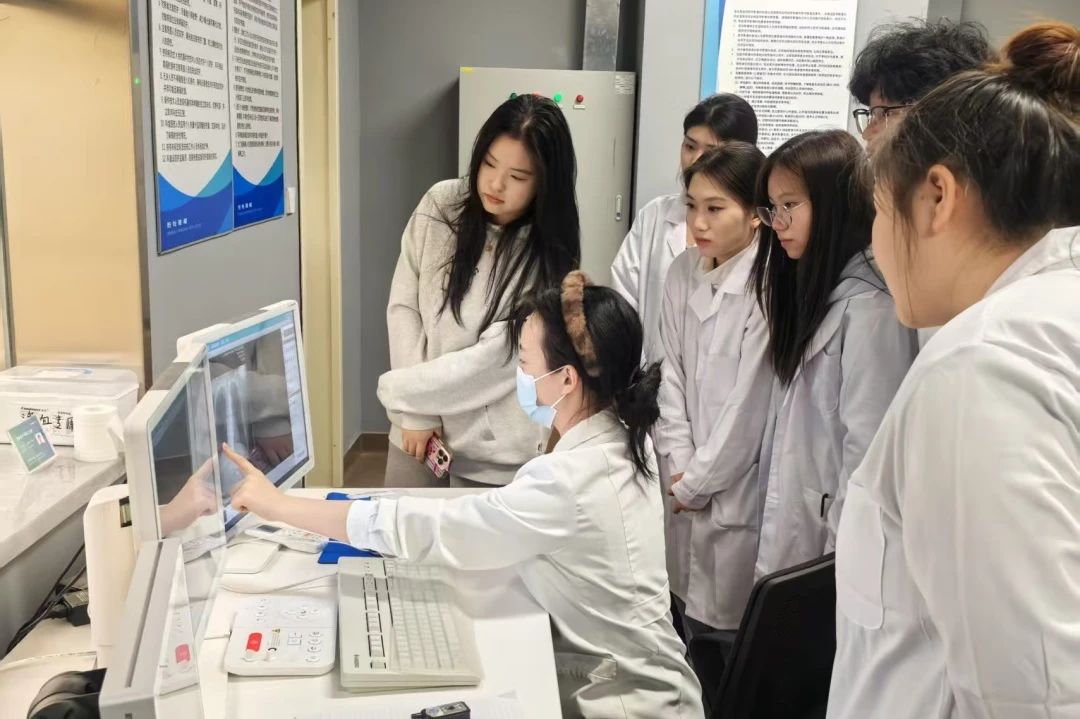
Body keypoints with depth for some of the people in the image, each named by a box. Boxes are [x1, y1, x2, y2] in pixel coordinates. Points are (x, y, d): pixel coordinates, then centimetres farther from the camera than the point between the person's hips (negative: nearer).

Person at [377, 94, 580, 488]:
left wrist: (398, 390, -12)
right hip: (419, 429, 3)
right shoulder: (440, 205, -5)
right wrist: (416, 412, -9)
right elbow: (403, 307, -3)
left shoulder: (551, 259, -14)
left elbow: (495, 357, -16)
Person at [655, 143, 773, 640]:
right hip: (684, 489, 6)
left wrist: (699, 481, -6)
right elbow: (670, 371, 5)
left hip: (737, 489, -5)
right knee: (689, 626, 17)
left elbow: (750, 401, -15)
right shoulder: (683, 272, 4)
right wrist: (680, 466, -2)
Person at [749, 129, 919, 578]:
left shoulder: (869, 307, -19)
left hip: (828, 547, -8)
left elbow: (867, 452, -20)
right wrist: (774, 542, 11)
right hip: (792, 535, 8)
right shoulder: (813, 293, 10)